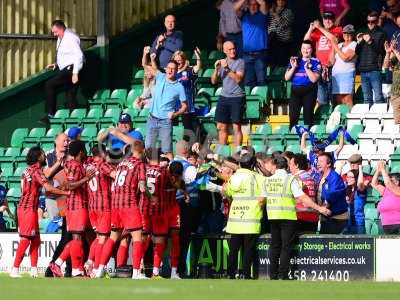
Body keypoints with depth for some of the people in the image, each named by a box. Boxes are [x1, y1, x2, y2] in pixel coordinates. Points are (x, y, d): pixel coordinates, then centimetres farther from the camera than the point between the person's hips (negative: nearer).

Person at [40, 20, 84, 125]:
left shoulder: (70, 38, -15)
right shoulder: (60, 38, 14)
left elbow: (79, 55, -22)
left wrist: (75, 73, -25)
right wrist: (56, 64, 13)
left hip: (71, 69, -10)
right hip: (65, 69, 10)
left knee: (49, 85, -15)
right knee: (71, 97, 7)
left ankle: (50, 114, -13)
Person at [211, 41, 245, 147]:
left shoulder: (240, 62, -3)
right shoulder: (221, 62, 12)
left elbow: (238, 79, -16)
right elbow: (214, 81, 9)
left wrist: (227, 68, -21)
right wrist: (216, 69, -8)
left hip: (237, 98, -5)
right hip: (224, 97, 5)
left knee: (236, 127, -6)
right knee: (221, 127, 5)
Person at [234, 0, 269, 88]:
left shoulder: (262, 14, 7)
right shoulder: (244, 15, 12)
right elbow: (236, 8, -6)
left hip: (261, 53, -2)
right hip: (247, 54, 2)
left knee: (261, 80, -6)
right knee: (248, 81, 2)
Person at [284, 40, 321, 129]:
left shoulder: (315, 62, 1)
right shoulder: (295, 60, 12)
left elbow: (314, 79, -10)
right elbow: (287, 78, 7)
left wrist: (307, 68, -15)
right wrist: (293, 67, -5)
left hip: (309, 91, -3)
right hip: (295, 90, 3)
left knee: (308, 115, -5)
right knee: (293, 116, -3)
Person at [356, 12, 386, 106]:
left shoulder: (381, 34, 4)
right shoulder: (364, 34, 18)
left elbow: (381, 50, -7)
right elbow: (357, 52, 17)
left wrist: (370, 42, -19)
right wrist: (359, 42, -1)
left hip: (375, 70, -5)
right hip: (363, 70, 5)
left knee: (378, 97, -11)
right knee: (367, 98, 7)